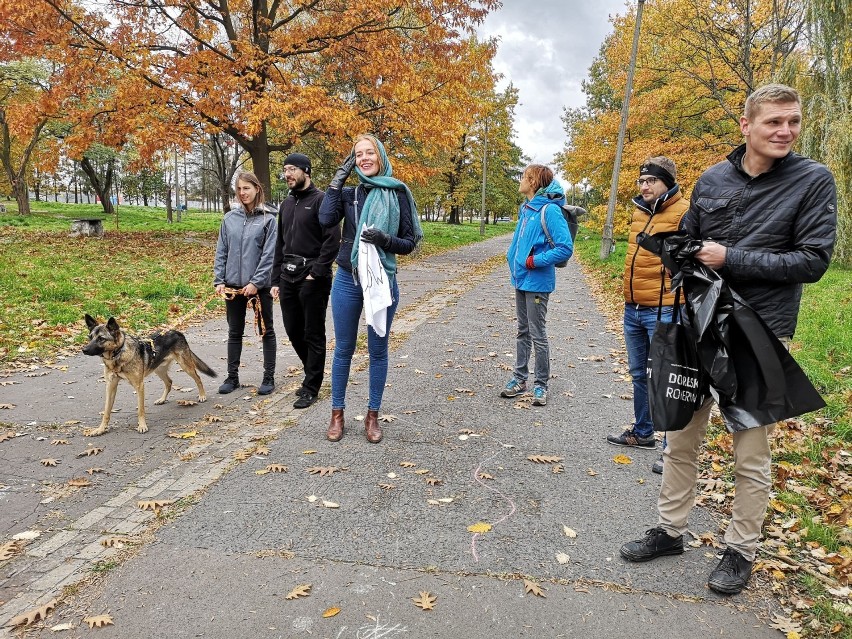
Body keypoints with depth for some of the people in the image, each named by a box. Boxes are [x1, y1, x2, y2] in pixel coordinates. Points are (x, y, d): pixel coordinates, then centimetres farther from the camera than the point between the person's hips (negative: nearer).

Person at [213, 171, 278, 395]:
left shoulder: (268, 218, -6)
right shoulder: (229, 218, 5)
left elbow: (269, 254, -10)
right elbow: (221, 251, 7)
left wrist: (256, 282, -15)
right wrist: (219, 280, 0)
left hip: (260, 285, -4)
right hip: (233, 285, 4)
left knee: (267, 330, 8)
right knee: (234, 332, 12)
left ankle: (269, 377, 17)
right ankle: (232, 376, 23)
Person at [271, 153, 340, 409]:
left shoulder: (321, 200, -7)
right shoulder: (286, 204, 16)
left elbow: (333, 240, -15)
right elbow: (280, 244, 19)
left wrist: (316, 273, -18)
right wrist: (276, 279, 15)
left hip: (312, 279, -7)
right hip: (288, 277, 8)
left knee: (313, 335, 1)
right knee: (293, 331, 12)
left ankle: (311, 388, 11)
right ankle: (314, 373, 31)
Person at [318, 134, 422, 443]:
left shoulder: (398, 194, 0)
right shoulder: (348, 193, 4)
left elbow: (409, 243, 0)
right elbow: (326, 219, -14)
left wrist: (384, 239, -18)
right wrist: (338, 179, -9)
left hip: (382, 281, -1)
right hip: (348, 281, 1)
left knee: (378, 350, 9)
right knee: (343, 349, 10)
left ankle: (372, 415, 22)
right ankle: (337, 413, 24)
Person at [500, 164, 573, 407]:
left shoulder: (549, 210, -17)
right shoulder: (526, 208, 8)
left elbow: (565, 248, -22)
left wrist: (535, 261, -19)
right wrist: (514, 260, 9)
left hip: (537, 283, -8)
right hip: (521, 280, 8)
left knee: (538, 336, 2)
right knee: (523, 332, 16)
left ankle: (540, 385, 16)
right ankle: (519, 378, 28)